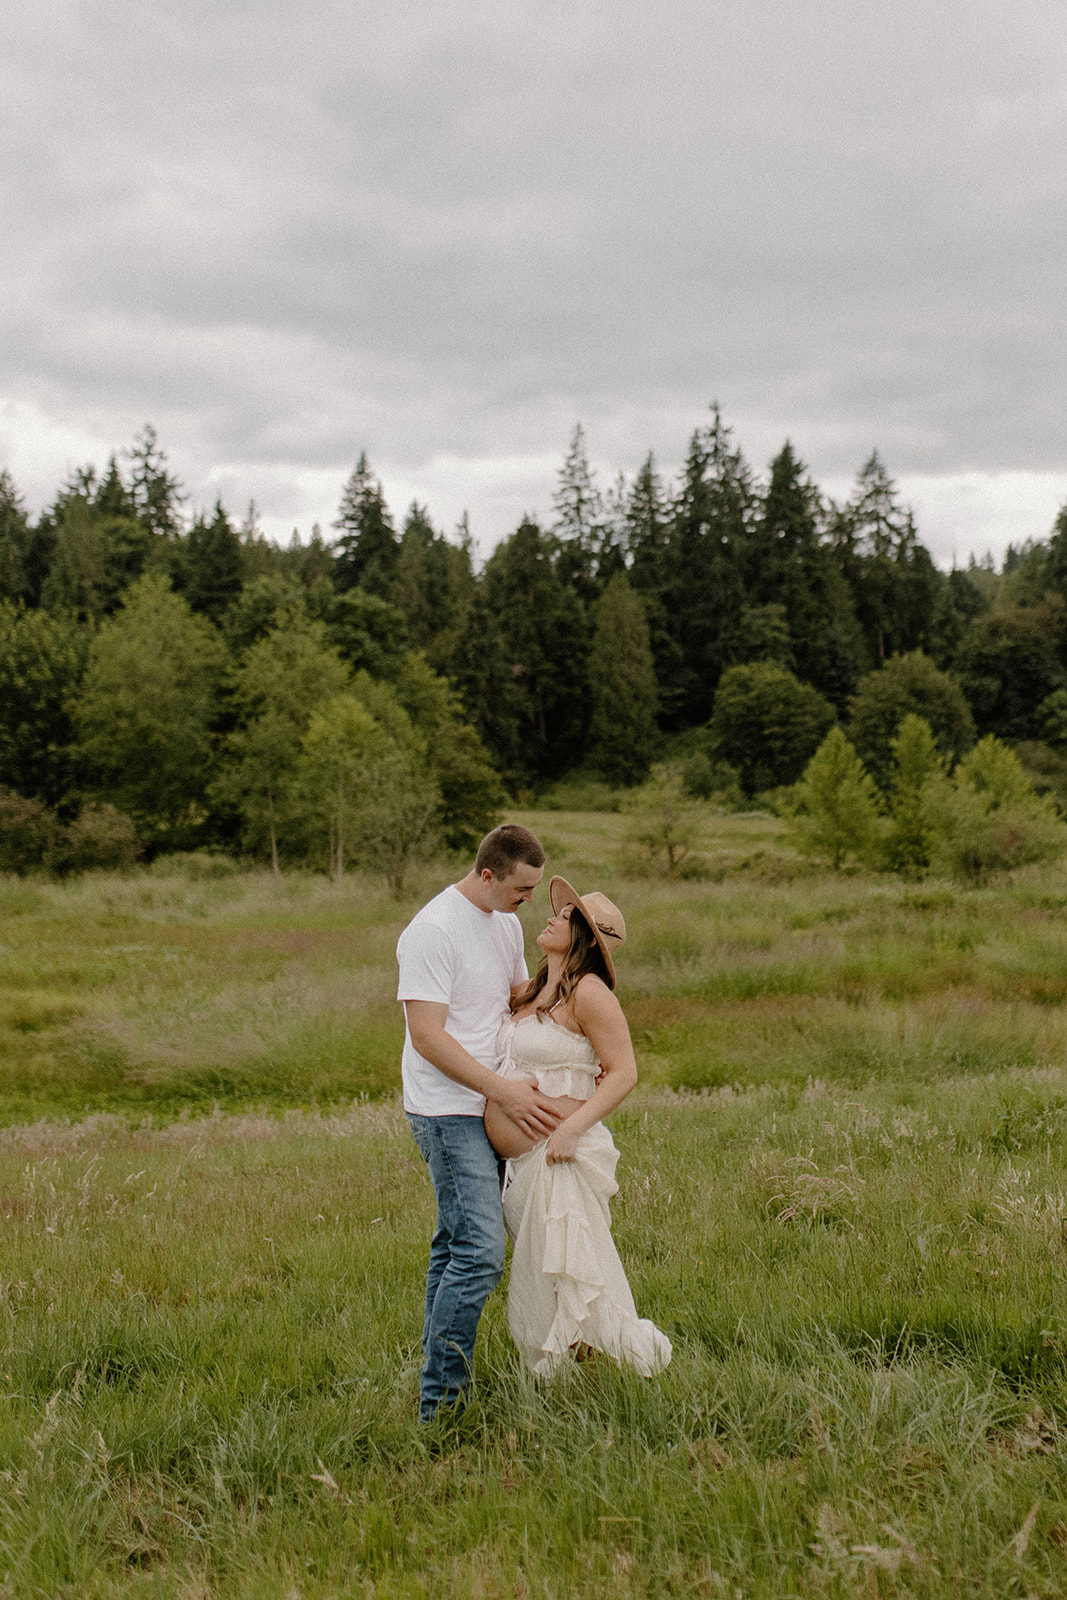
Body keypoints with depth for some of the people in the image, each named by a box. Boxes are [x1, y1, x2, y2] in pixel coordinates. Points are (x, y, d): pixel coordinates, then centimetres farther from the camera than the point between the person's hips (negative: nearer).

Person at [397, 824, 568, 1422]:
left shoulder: (507, 923, 11)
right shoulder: (433, 931, -17)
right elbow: (427, 1036, -20)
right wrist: (503, 1091, -23)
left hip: (488, 1109, 9)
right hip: (448, 1111, -9)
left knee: (457, 1246, 14)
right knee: (480, 1251, -15)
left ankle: (441, 1388, 22)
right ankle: (441, 1403, -8)